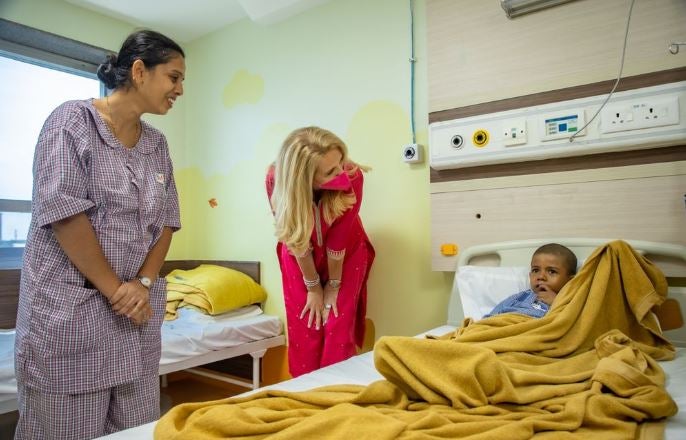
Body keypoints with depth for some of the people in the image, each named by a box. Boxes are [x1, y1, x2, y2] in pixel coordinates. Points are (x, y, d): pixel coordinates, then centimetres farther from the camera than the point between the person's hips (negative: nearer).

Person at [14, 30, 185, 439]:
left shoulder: (157, 143, 11)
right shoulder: (73, 120, -7)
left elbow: (166, 220, 9)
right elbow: (63, 214, -14)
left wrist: (143, 283, -5)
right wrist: (114, 289, -11)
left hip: (136, 310, 6)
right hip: (70, 307, -5)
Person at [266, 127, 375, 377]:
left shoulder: (351, 176, -33)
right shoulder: (276, 180, -30)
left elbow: (339, 237, -23)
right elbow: (296, 238, -19)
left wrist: (333, 285, -11)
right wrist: (313, 287, -10)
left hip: (346, 254, -1)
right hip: (300, 258, 1)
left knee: (339, 332, -2)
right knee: (303, 331, 3)